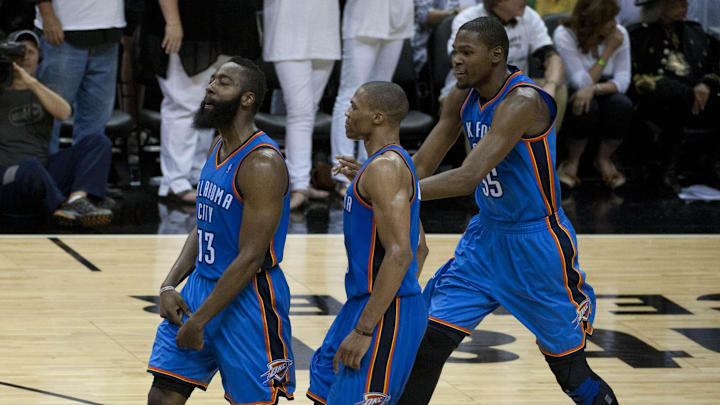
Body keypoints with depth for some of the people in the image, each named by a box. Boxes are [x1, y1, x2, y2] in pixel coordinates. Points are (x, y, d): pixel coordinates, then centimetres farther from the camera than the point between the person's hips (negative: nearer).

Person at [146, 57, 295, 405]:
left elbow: (251, 258, -23)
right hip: (202, 284, 8)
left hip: (247, 297, -8)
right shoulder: (218, 150, 9)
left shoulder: (262, 164, -20)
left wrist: (199, 320, -21)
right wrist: (169, 286, 2)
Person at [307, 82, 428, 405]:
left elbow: (400, 254, -25)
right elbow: (415, 247, 22)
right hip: (364, 303, 11)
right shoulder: (392, 162, 15)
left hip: (385, 316, -11)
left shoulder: (385, 168, -17)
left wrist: (363, 330, -25)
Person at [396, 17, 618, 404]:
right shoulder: (462, 98, 0)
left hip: (537, 242, -7)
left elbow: (470, 176, -35)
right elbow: (421, 166, 8)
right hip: (486, 236, 7)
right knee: (429, 342, -2)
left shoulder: (523, 101, -26)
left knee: (571, 372, 3)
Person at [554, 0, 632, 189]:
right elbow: (581, 83, -22)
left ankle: (603, 159, -4)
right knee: (586, 107, -37)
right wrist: (608, 51, -24)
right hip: (572, 96, -3)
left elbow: (622, 80, -14)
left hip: (604, 95, 3)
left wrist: (594, 89, -34)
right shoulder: (565, 35, -18)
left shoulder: (620, 33, -8)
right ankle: (573, 162, -9)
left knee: (622, 104, -31)